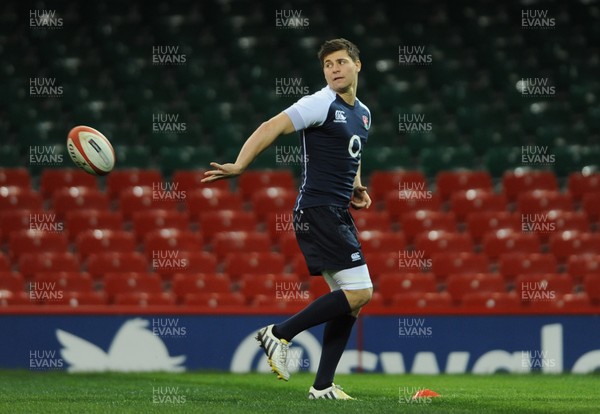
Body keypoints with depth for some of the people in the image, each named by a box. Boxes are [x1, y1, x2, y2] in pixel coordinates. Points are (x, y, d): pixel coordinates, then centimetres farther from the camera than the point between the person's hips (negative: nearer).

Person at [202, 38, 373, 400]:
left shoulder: (363, 114, 17)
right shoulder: (321, 104, -9)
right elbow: (271, 128, -16)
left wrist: (356, 187, 13)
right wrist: (239, 166, -28)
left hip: (339, 214, 9)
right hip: (318, 211, -9)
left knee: (349, 300, 6)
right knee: (359, 292, -16)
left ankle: (323, 386, 9)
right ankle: (280, 333, -7)